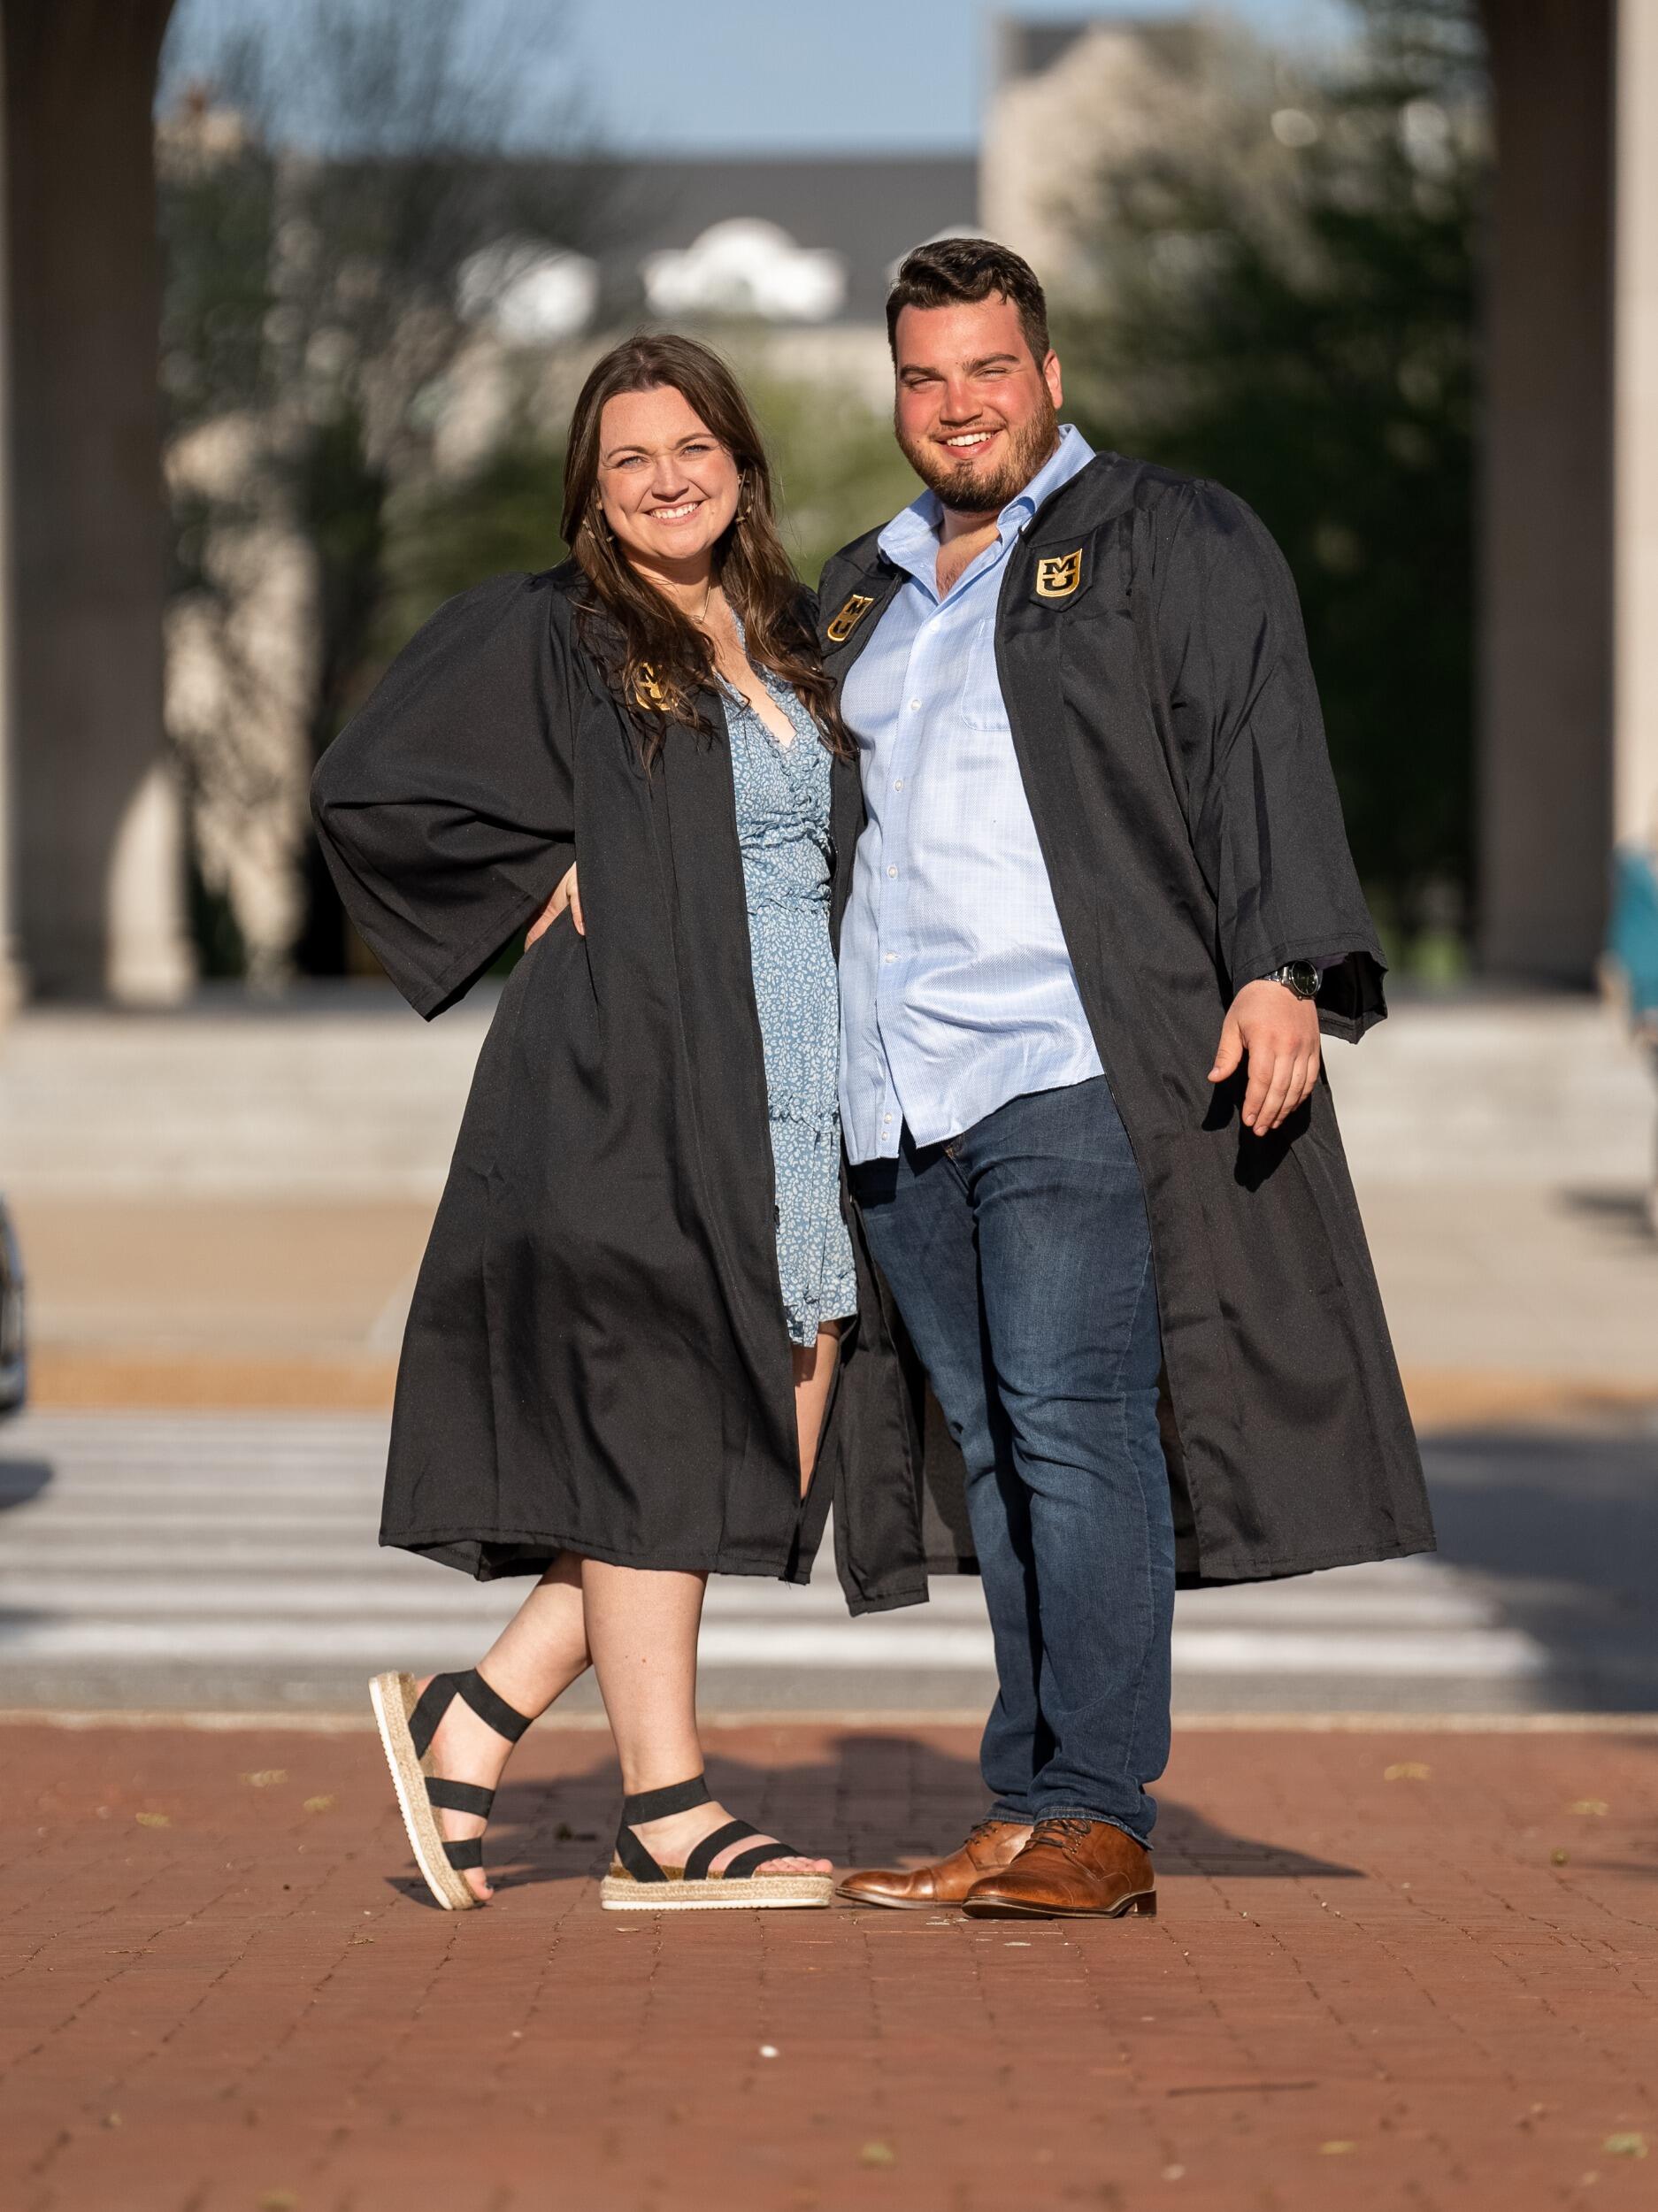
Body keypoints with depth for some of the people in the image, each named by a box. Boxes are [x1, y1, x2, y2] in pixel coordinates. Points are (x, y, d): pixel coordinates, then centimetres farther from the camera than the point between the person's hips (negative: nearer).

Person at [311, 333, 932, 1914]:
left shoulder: (786, 647, 19)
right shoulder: (544, 635, 0)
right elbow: (367, 787, -8)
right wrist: (547, 875, -7)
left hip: (802, 1098, 7)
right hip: (638, 1086, -7)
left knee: (775, 1455, 3)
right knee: (657, 1429, -5)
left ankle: (475, 1722, 12)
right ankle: (665, 1816, 0)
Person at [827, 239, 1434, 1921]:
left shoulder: (1173, 544, 6)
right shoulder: (858, 598, 24)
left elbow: (1259, 756, -5)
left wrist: (1282, 968, -18)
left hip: (1072, 1069, -6)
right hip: (898, 1090, 6)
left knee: (1074, 1421, -13)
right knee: (995, 1450, 3)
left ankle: (1095, 1818, -12)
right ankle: (1026, 1823, 3)